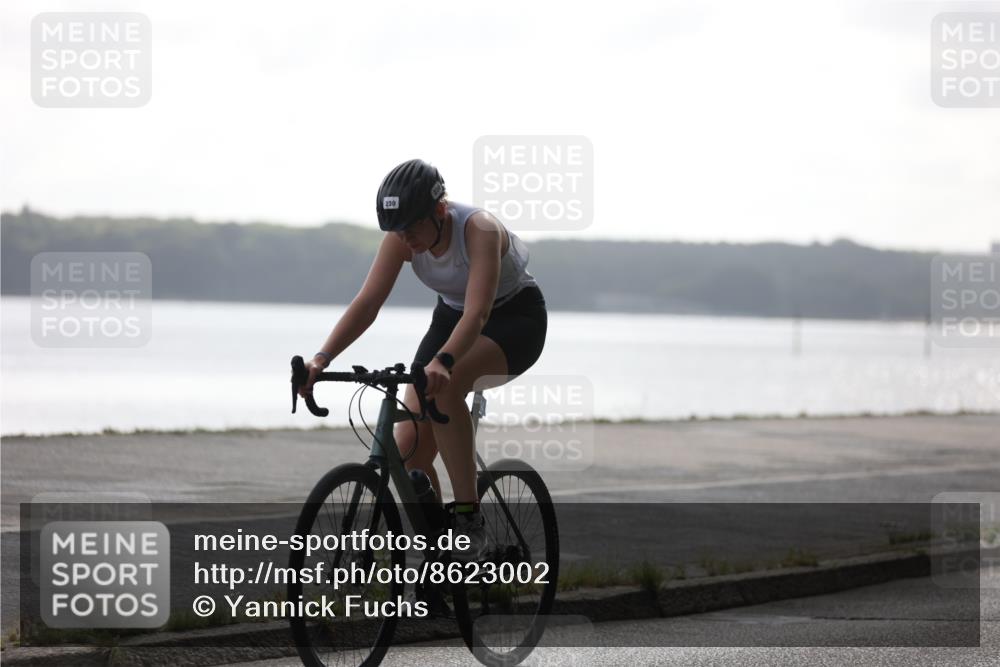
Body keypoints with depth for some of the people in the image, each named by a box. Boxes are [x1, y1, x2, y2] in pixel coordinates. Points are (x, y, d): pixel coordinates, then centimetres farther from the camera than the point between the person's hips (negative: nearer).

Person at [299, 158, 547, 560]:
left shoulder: (479, 229, -33)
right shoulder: (401, 237, -17)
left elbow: (477, 313, -43)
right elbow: (367, 302, -21)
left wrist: (441, 362, -61)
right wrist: (322, 358, -36)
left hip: (516, 319, -6)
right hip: (452, 317, 6)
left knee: (444, 387, -37)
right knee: (408, 451, -10)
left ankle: (469, 519, -29)